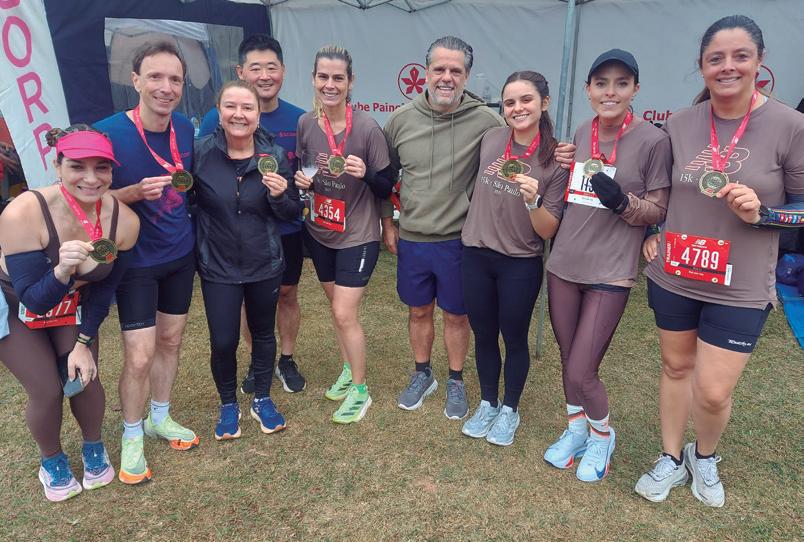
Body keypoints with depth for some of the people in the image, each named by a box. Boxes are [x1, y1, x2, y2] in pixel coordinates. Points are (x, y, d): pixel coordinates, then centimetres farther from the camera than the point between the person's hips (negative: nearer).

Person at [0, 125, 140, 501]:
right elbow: (33, 301, -30)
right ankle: (51, 461, 29)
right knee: (47, 391, -3)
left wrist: (83, 342, -5)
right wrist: (62, 271, -49)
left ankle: (93, 449, 33)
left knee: (85, 378, 1)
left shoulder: (124, 221, -25)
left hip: (73, 303, 3)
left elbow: (104, 289, -8)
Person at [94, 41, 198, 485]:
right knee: (139, 355, -3)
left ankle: (160, 417, 37)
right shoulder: (107, 132, -17)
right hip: (136, 261, -5)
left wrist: (186, 184, -6)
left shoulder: (186, 129, -1)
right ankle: (131, 436, 22)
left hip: (181, 255, 5)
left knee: (170, 340, 16)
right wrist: (136, 192, -27)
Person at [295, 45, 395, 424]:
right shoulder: (306, 124, -3)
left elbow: (386, 187, -11)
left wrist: (366, 173, -31)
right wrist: (301, 180, -11)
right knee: (336, 307, 18)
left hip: (358, 235, -5)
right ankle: (349, 370, 39)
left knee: (345, 314, -5)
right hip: (319, 232, 5)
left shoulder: (367, 128, -17)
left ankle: (360, 390, 15)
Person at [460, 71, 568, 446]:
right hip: (476, 257, 3)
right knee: (484, 336, 16)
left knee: (515, 340, 13)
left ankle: (509, 410, 34)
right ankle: (487, 404, 37)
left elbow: (548, 231, -12)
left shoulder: (556, 160, -11)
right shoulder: (490, 140, -3)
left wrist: (533, 201, -28)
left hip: (521, 266, -3)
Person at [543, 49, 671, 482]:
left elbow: (657, 210, -5)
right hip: (563, 265, 5)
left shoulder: (653, 140, -9)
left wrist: (622, 201, -23)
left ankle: (602, 436, 28)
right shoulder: (582, 133, 7)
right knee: (567, 360, 15)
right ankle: (575, 430, 39)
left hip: (610, 272, -5)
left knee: (581, 372, -3)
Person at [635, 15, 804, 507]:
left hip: (740, 288, -3)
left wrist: (761, 214, -21)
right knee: (676, 368, 16)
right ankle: (671, 459, 36)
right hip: (672, 278, 3)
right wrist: (650, 233, 4)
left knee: (713, 392, 0)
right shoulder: (680, 124, 0)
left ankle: (705, 457, 34)